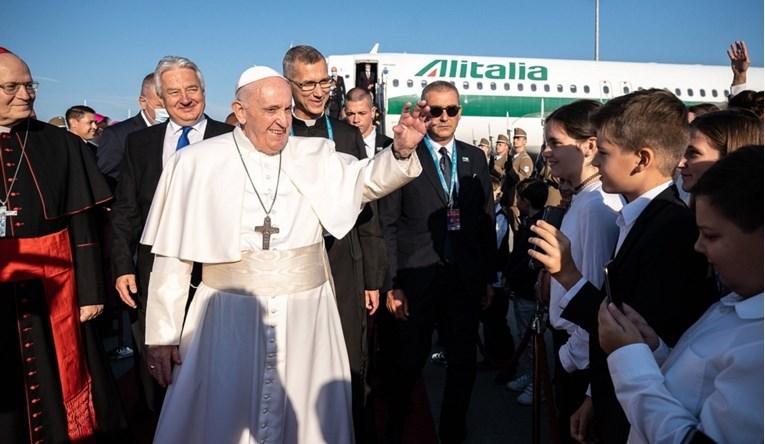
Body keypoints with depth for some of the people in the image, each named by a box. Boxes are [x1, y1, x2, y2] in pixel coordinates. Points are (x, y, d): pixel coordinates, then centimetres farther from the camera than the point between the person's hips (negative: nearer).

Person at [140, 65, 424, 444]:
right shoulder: (196, 163, -3)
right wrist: (162, 334, 0)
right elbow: (172, 256, -1)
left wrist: (401, 150, -26)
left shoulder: (314, 156, 3)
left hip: (305, 316, 2)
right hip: (229, 318, -1)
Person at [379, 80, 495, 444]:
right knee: (407, 363, 11)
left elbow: (486, 221, 9)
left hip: (466, 280, 4)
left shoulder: (475, 158, 7)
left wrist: (488, 277, 6)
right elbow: (387, 225, -7)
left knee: (463, 363, 14)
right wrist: (391, 284, -11)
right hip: (415, 279, -3)